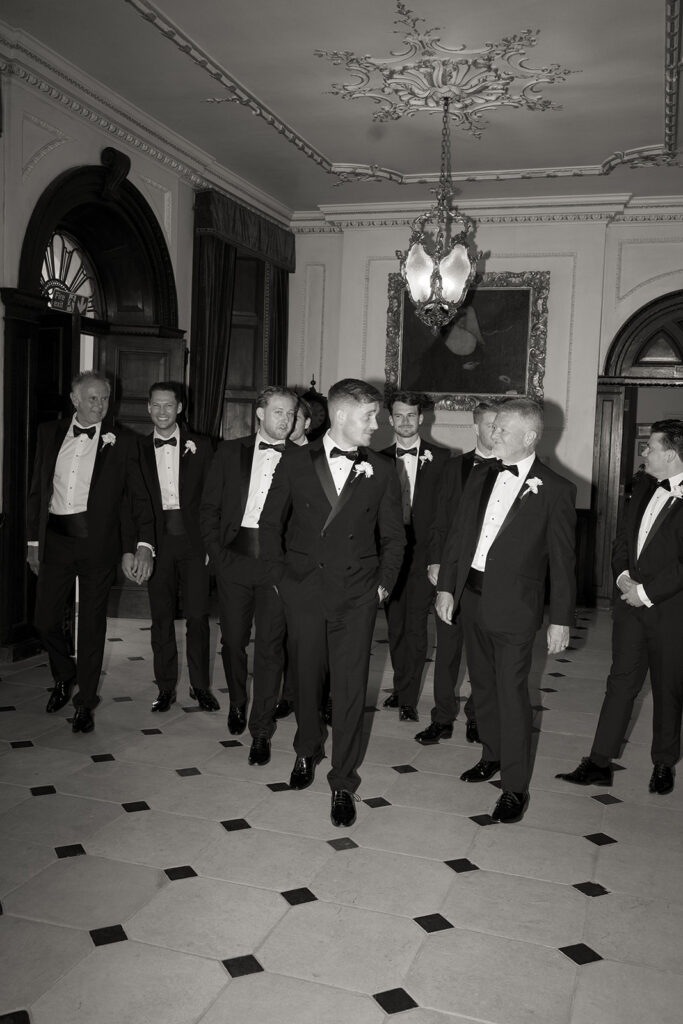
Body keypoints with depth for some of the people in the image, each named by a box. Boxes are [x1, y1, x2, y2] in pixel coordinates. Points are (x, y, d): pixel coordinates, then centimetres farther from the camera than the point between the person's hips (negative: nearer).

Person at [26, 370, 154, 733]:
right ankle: (64, 677, 36)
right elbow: (37, 491, 11)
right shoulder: (49, 433, 7)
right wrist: (34, 540, 9)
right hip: (56, 538, 3)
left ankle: (85, 702, 21)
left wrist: (144, 543, -14)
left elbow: (139, 496, -3)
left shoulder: (121, 442, -1)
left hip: (97, 541, -2)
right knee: (45, 619, 7)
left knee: (92, 624, 5)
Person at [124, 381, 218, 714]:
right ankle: (166, 687, 18)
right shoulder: (138, 449, 8)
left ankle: (200, 685, 13)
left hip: (193, 539, -1)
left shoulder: (200, 446, 4)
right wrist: (130, 547, -1)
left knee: (198, 615, -1)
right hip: (157, 541, 1)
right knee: (161, 617, 7)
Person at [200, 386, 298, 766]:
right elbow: (209, 507, 8)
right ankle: (237, 703, 37)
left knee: (271, 645, 0)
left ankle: (261, 730, 10)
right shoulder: (230, 452, 8)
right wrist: (218, 552, -1)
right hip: (234, 557, 2)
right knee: (233, 639, 11)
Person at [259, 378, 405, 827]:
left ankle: (343, 782, 14)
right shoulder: (296, 462, 1)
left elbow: (394, 536, 9)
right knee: (306, 679, 13)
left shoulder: (381, 470, 2)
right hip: (303, 591, 1)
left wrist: (383, 584, 1)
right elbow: (271, 524, 8)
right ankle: (307, 752, 40)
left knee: (351, 690, -1)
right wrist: (281, 575, 2)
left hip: (356, 597, 0)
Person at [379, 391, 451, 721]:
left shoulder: (441, 458, 1)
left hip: (422, 555, -3)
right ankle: (401, 688, 27)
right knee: (395, 627, 11)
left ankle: (407, 698, 9)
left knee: (415, 628, -2)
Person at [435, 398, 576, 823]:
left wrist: (562, 619, -8)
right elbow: (457, 536, 12)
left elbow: (563, 560, -7)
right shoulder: (481, 480, 8)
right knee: (483, 684, 18)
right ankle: (493, 756, 38)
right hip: (472, 596, 6)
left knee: (512, 693, -1)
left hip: (514, 605, -6)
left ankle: (516, 787, 12)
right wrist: (446, 586, 6)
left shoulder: (555, 490, -9)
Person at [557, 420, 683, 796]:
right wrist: (623, 575, -2)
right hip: (632, 601, 6)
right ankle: (599, 763, 14)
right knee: (621, 683, 9)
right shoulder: (646, 487, 6)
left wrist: (646, 592, -17)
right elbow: (623, 536, 13)